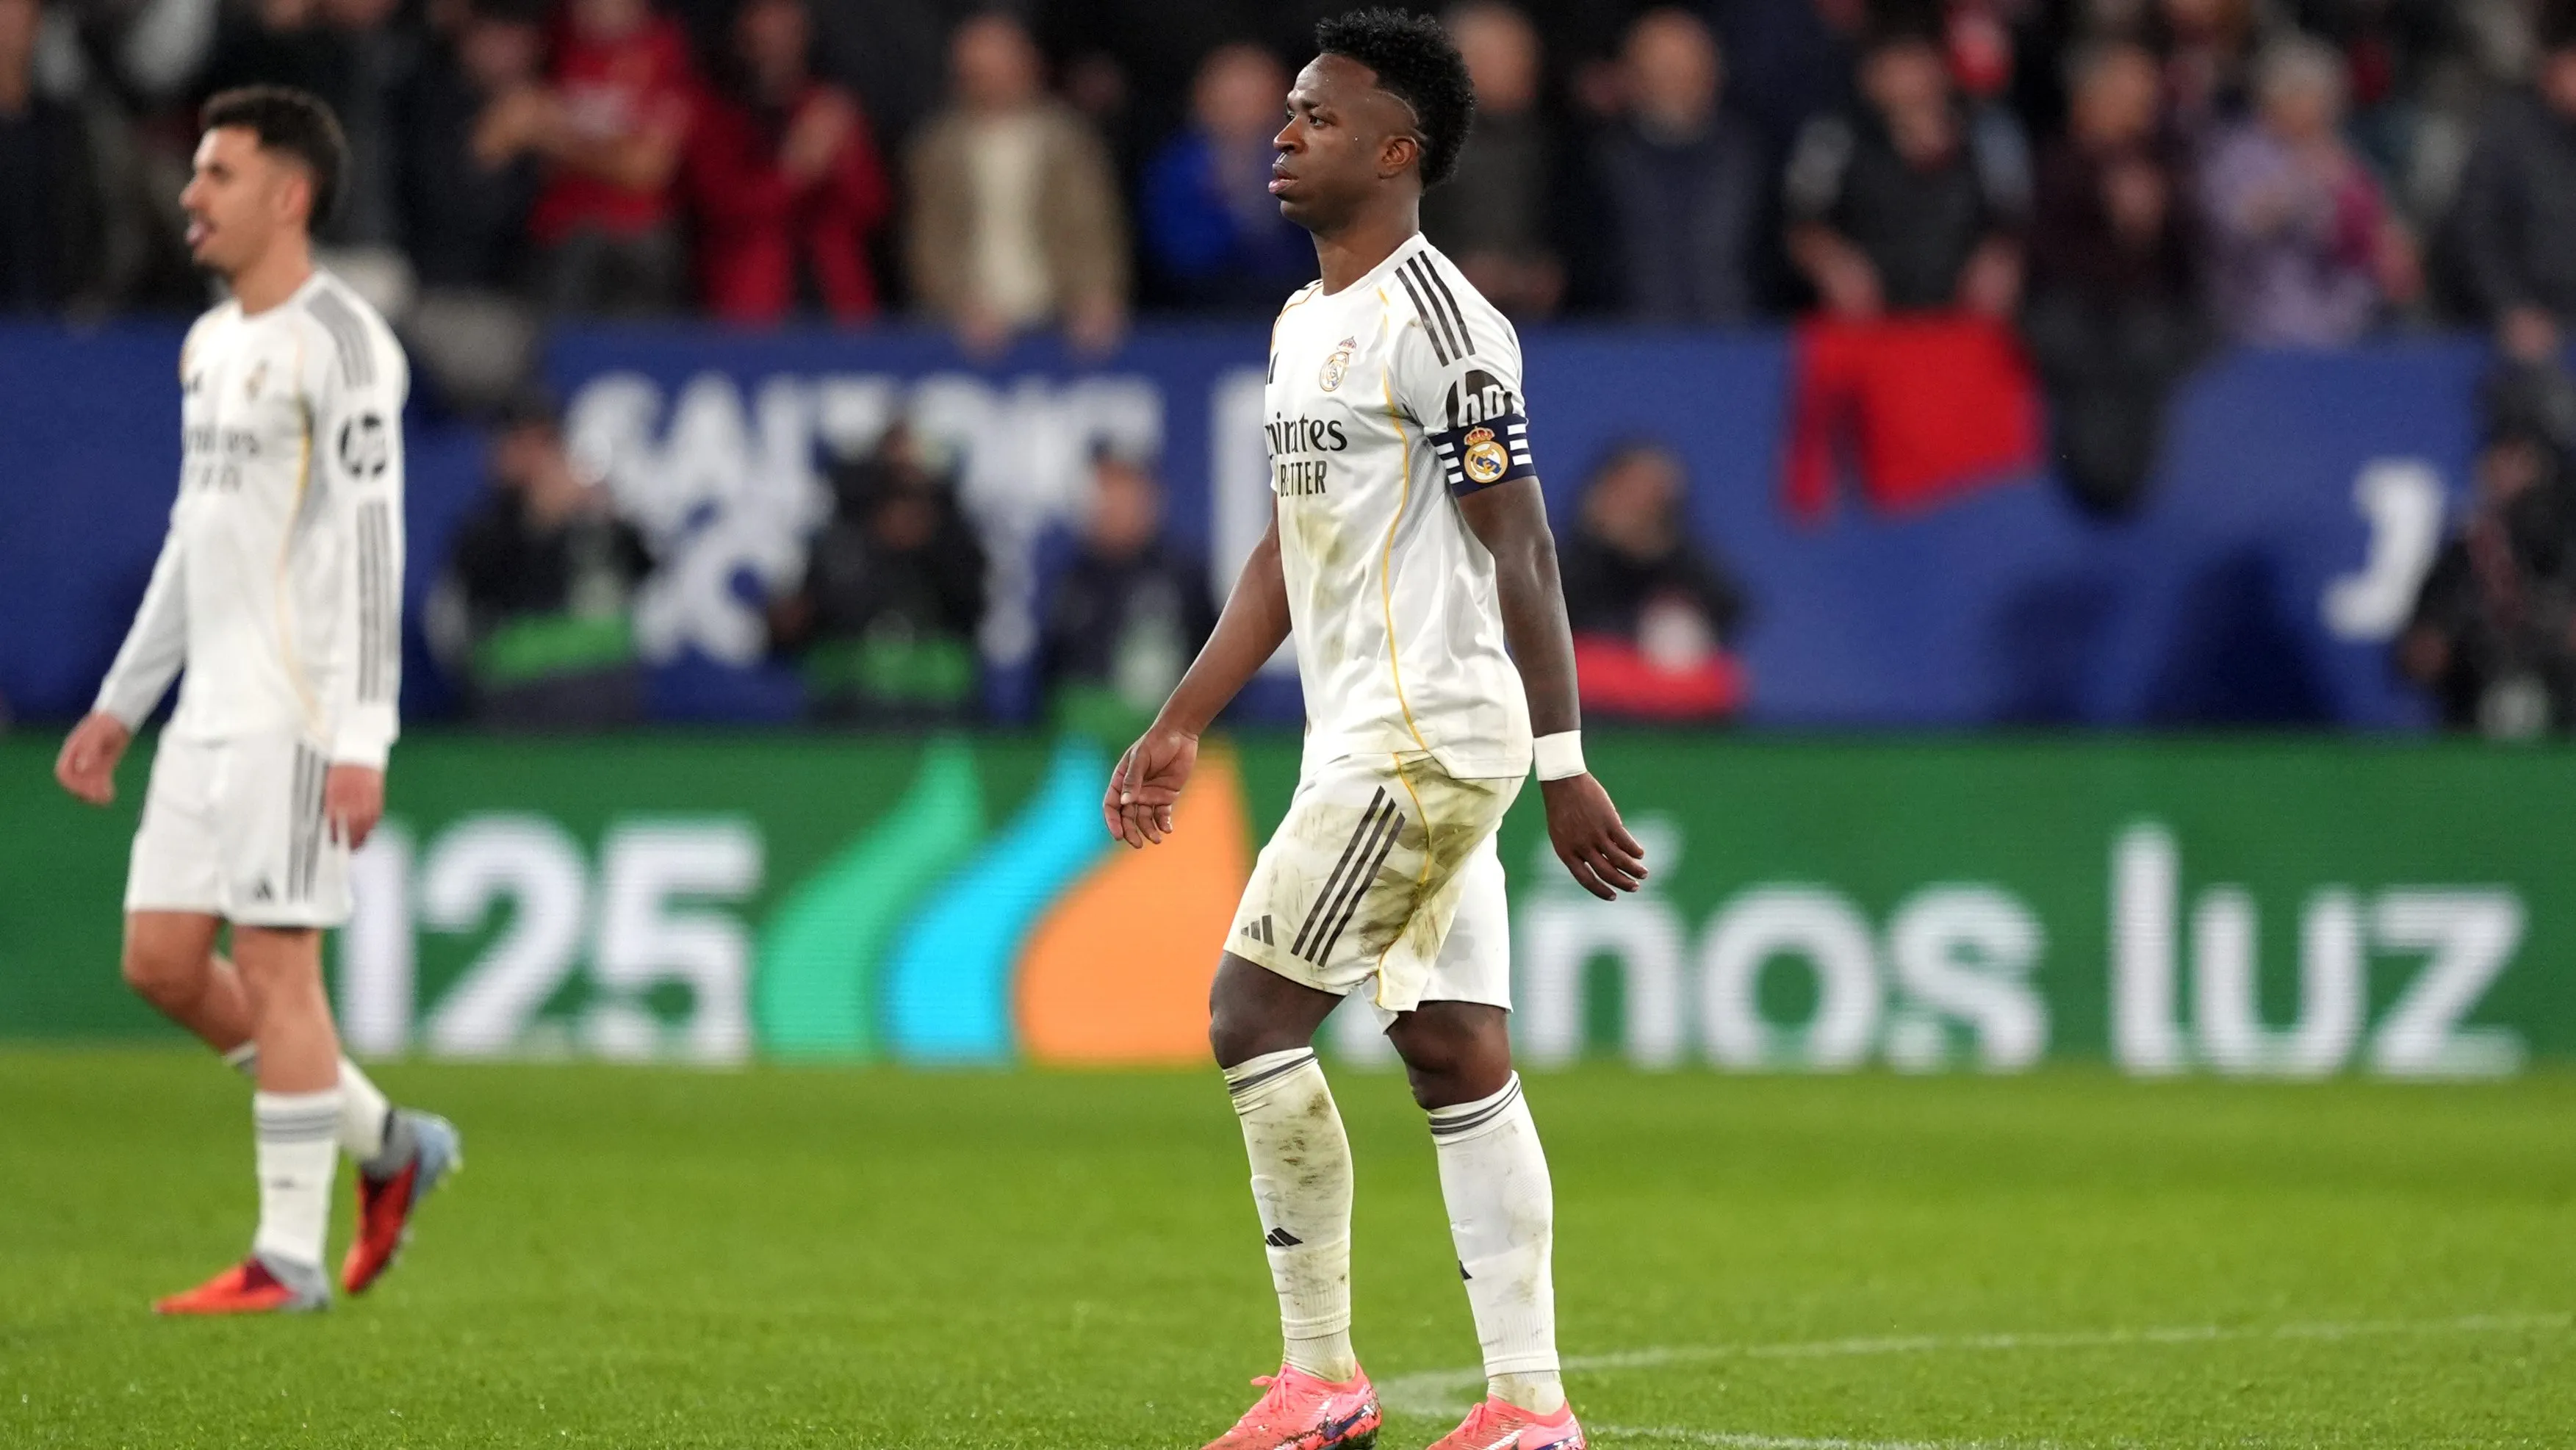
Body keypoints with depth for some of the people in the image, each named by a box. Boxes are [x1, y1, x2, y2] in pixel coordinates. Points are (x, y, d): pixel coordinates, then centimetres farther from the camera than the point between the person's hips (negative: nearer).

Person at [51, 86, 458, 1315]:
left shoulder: (340, 343, -11)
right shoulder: (212, 345, 17)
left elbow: (372, 545, -16)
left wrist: (363, 740, -22)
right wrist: (120, 707, 22)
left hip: (301, 711, -9)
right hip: (212, 708, 9)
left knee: (273, 968, -7)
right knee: (160, 962, 6)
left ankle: (289, 1258, -1)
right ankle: (387, 1144, 19)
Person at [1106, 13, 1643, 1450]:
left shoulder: (1438, 319, -13)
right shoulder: (1307, 324, 17)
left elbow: (1520, 550, -16)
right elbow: (1289, 549, 24)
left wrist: (1565, 767, -19)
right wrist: (1180, 725, 23)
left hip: (1431, 735, -9)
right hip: (1370, 739, 9)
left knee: (1253, 1015, -9)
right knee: (1459, 1053, 6)